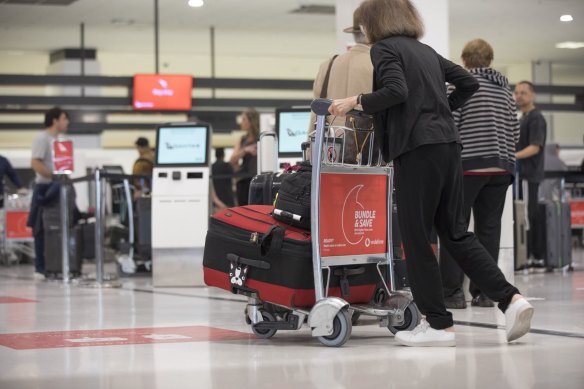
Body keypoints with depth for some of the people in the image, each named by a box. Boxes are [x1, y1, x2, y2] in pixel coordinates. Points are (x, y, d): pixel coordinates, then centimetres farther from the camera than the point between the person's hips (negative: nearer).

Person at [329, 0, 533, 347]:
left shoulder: (384, 48, -1)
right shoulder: (426, 51, 21)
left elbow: (395, 90, -17)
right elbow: (468, 83, 21)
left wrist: (356, 102, -7)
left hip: (418, 148, -8)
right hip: (448, 144, 8)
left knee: (416, 237, 0)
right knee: (455, 232, 11)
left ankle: (439, 325, 1)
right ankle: (510, 298, -1)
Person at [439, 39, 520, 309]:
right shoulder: (505, 89, 13)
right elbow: (514, 131, 13)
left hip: (468, 166, -5)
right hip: (500, 169, 5)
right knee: (489, 229, 7)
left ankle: (452, 292, -6)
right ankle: (484, 292, 6)